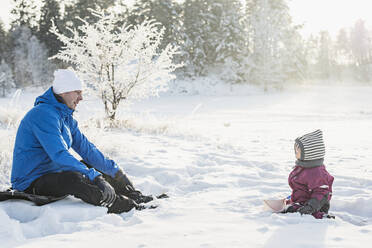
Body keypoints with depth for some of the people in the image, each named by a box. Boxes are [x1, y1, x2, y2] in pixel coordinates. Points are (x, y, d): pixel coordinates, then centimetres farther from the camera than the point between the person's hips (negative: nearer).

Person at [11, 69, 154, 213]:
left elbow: (86, 148, 13)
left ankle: (135, 197, 13)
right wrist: (93, 176, -37)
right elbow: (59, 155, -32)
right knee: (76, 179, -34)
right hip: (30, 182, -10)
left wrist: (114, 170, 6)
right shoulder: (44, 114, -21)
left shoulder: (66, 117, 10)